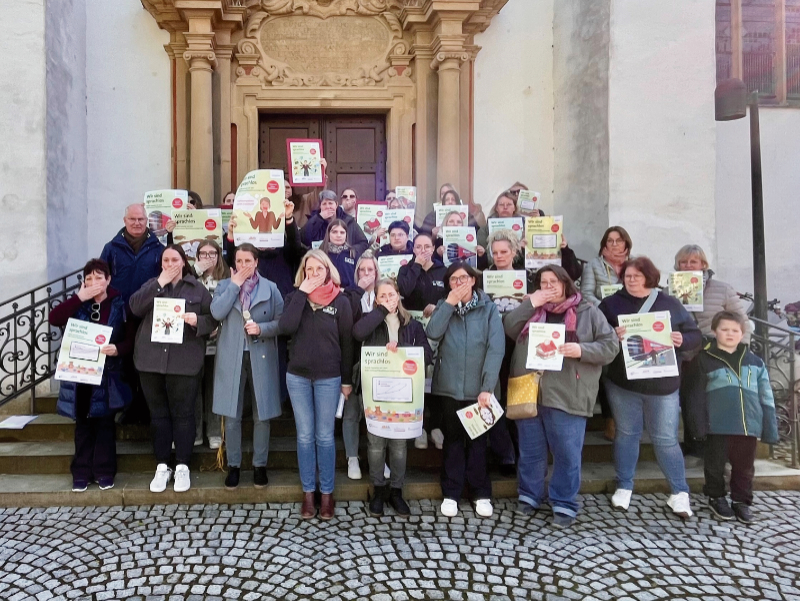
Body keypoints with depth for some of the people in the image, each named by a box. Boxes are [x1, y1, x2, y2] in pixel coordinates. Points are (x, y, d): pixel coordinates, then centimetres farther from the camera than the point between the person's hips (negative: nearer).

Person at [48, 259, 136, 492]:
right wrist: (79, 297, -15)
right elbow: (54, 319, -12)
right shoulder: (78, 304, 5)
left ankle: (104, 472, 15)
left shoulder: (120, 306, 0)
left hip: (107, 375, -2)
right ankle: (81, 473, 18)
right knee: (83, 424, 9)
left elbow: (132, 339, -2)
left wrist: (118, 348, -22)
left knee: (104, 423, 6)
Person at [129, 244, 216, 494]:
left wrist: (197, 320, -18)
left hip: (184, 362, -2)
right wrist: (160, 283, -9)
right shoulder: (152, 284, 14)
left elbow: (212, 319, 3)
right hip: (151, 360, 3)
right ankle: (162, 466, 20)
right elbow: (135, 307, -4)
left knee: (183, 414, 2)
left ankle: (182, 467, 14)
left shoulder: (198, 289, 7)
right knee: (158, 414, 9)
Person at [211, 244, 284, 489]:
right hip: (231, 358, 1)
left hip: (261, 358, -1)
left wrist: (262, 328, -17)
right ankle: (233, 465, 21)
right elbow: (217, 313, -12)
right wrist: (235, 284, -10)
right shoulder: (225, 285, 7)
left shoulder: (270, 288, 3)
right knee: (231, 416, 6)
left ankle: (260, 465, 21)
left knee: (262, 415, 6)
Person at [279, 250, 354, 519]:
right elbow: (286, 328, -16)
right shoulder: (295, 297, 3)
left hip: (329, 378, -2)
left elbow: (347, 342, 1)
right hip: (297, 376, 2)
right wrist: (302, 293, -15)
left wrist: (347, 380, 1)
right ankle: (308, 492, 20)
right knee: (305, 436, 8)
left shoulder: (341, 301, -2)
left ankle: (327, 493, 18)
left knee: (325, 437, 5)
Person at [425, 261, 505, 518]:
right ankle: (451, 493, 21)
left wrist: (487, 387, -19)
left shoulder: (488, 308, -3)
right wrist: (450, 302, -13)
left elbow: (496, 348, -12)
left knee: (477, 440, 11)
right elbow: (433, 333, -13)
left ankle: (481, 493, 24)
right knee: (453, 439, 10)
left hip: (478, 388, -2)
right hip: (450, 386, 2)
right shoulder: (444, 307, 7)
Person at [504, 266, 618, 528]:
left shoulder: (587, 312, 3)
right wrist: (530, 303, -8)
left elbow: (611, 345, -1)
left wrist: (582, 350, -17)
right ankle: (530, 495, 31)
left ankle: (564, 504, 20)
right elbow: (508, 329, -1)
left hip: (566, 396, -3)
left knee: (567, 453, 5)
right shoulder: (531, 310, 12)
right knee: (530, 451, 15)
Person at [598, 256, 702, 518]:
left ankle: (680, 492, 22)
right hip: (622, 383, 0)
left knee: (666, 439, 7)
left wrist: (682, 340, -15)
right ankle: (624, 487, 26)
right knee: (626, 434, 12)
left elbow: (696, 336, 6)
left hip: (662, 385, 0)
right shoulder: (611, 303, 0)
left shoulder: (670, 304, 3)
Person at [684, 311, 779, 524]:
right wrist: (698, 424, -6)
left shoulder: (754, 362, 9)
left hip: (749, 426, 3)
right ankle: (716, 498, 28)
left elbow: (766, 398, 11)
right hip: (718, 426, -3)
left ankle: (741, 501, 29)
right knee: (716, 464, 9)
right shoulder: (704, 360, -2)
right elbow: (697, 396, -1)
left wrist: (770, 429, 7)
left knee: (745, 467, 13)